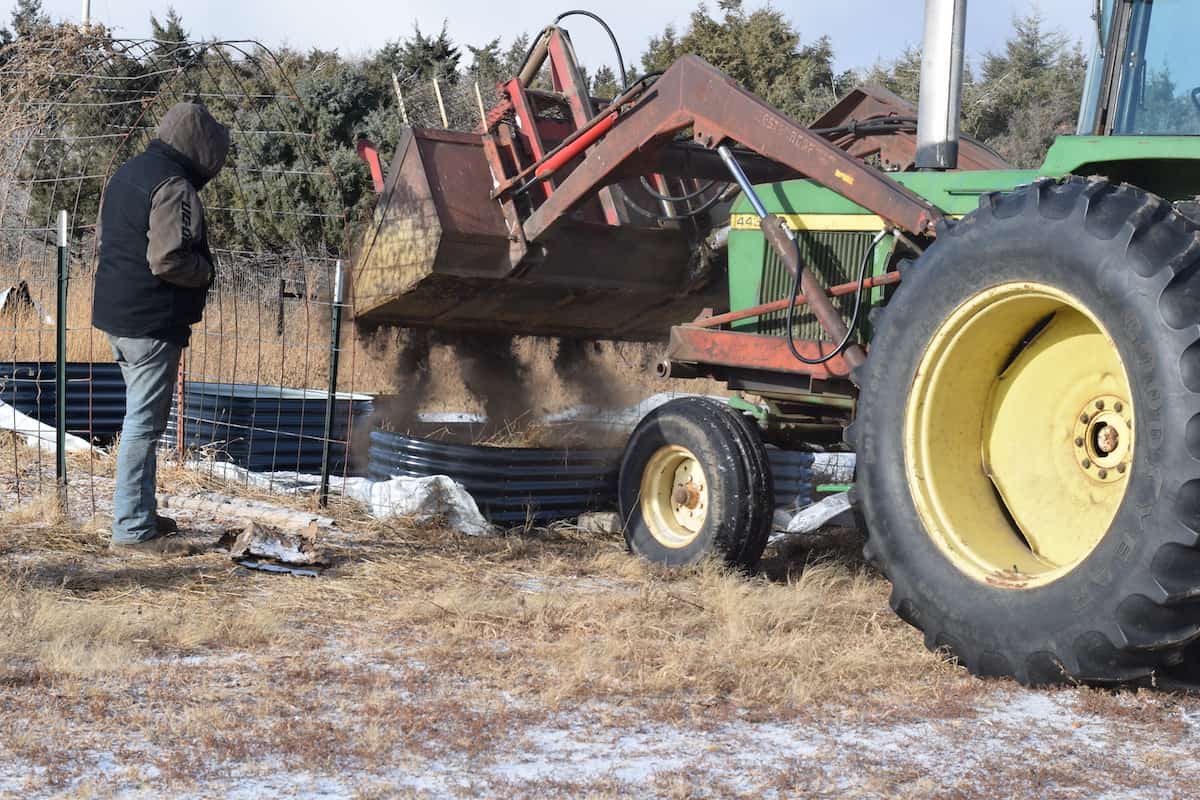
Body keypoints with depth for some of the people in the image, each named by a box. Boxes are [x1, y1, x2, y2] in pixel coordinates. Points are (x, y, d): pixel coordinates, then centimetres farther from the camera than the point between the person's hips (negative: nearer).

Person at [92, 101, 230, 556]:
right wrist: (205, 271, -6)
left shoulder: (128, 173, 12)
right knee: (145, 423, -5)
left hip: (116, 314, 10)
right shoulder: (174, 186, -18)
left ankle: (138, 512, 28)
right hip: (153, 322, -10)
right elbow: (168, 260, -26)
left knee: (141, 417, 20)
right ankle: (133, 530, -1)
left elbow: (107, 237, 19)